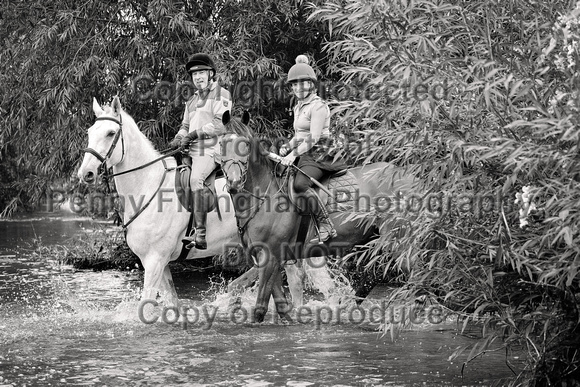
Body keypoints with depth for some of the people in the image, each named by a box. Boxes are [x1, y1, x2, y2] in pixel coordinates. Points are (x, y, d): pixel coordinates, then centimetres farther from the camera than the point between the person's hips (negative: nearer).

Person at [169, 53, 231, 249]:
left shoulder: (220, 95, -1)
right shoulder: (192, 100, 24)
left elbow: (221, 125, -12)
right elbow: (185, 126, 28)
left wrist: (195, 134, -17)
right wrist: (178, 139, 5)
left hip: (211, 150, -9)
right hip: (192, 151, 9)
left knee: (195, 178, -32)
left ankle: (200, 234, -37)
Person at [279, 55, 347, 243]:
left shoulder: (318, 106, -10)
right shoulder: (298, 106, 18)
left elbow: (314, 137, -19)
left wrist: (294, 153, -25)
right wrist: (287, 146, 10)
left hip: (319, 155, -10)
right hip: (304, 155, 10)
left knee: (300, 184, -32)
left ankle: (326, 225, -29)